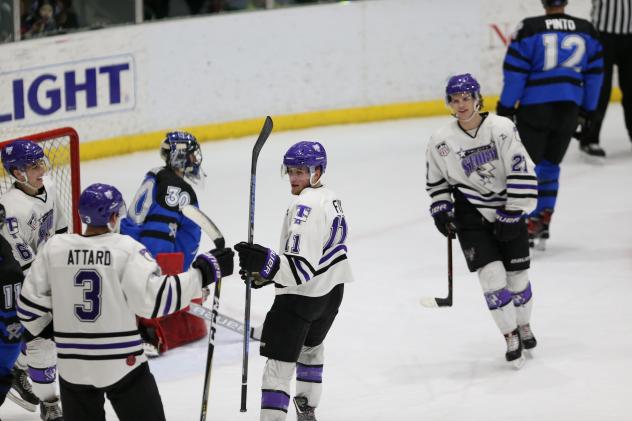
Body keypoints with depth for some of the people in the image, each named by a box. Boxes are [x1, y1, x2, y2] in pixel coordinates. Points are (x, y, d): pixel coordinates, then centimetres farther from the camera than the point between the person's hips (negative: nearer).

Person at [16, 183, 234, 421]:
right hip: (122, 364, -3)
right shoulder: (127, 249, -12)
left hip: (72, 367, 3)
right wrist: (204, 271, -12)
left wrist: (43, 330, 23)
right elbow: (155, 299, -19)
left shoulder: (54, 247, -2)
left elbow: (30, 305, 2)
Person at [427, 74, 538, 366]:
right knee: (492, 274, -12)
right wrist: (441, 210, 0)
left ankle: (524, 325, 34)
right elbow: (436, 180, 11)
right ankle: (511, 337, 1)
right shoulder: (441, 141, -5)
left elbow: (522, 172, -13)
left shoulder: (501, 128, -13)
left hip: (508, 212, 0)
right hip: (471, 216, 0)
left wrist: (513, 216, -14)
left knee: (517, 275, 7)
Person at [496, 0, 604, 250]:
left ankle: (530, 223, -5)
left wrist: (506, 107, 1)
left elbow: (515, 70, -8)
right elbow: (594, 73, 10)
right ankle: (543, 228, 16)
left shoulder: (530, 29, -8)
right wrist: (587, 111, 20)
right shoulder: (587, 31, 5)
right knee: (550, 165, 16)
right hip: (569, 110, 4)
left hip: (535, 107, -4)